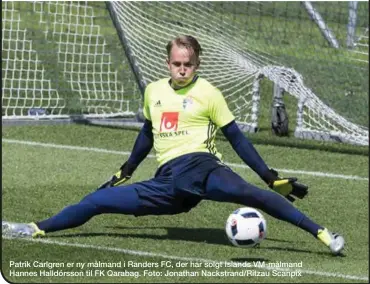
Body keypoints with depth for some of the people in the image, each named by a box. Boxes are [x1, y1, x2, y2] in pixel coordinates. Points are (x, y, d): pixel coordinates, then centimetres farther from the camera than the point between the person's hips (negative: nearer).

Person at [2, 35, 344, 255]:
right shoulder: (154, 91, 16)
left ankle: (321, 233, -40)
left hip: (199, 166, -5)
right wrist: (125, 173, 38)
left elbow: (236, 137, 5)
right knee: (98, 200, -2)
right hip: (166, 183, 5)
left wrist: (272, 178, 0)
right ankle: (35, 230, 8)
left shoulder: (208, 94, 2)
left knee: (244, 192, -34)